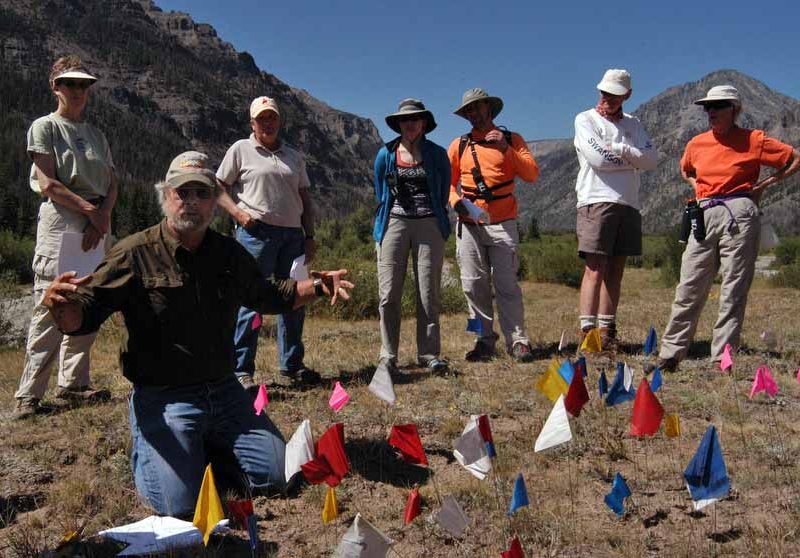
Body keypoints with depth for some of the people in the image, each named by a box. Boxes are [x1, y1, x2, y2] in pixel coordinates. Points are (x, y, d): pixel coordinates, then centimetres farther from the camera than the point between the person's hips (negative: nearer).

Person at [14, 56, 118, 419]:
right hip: (60, 222, -6)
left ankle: (73, 383, 16)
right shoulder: (44, 127, 2)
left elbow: (112, 186, 11)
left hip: (97, 225, 6)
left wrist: (103, 215, -7)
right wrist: (90, 209, -13)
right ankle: (29, 394, -5)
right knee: (50, 310, -10)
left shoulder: (95, 135, 19)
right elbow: (48, 184, -9)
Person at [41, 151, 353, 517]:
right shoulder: (135, 254, -10)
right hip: (162, 399, -5)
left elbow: (267, 296, 22)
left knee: (273, 477, 2)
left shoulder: (230, 254, 6)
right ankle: (146, 451, 15)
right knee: (180, 503, -18)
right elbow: (82, 318, -15)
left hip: (223, 391, 5)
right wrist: (62, 306, -40)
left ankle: (200, 449, 27)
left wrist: (317, 287, 7)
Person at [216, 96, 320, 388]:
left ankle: (292, 364, 20)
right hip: (256, 232, -5)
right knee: (251, 300, -6)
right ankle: (241, 371, 0)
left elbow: (305, 200, 19)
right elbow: (219, 188, 5)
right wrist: (239, 212, -12)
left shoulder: (294, 156, 18)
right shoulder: (241, 150, 6)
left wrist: (310, 236, 10)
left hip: (293, 234, 5)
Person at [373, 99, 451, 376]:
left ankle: (429, 353, 7)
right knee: (389, 294, -3)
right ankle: (388, 356, 3)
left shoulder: (437, 154, 6)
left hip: (429, 225, 0)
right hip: (394, 224, 1)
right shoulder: (386, 154, 7)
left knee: (428, 294, 0)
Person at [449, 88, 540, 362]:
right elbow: (447, 181, 14)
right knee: (474, 285, 2)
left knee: (506, 284, -6)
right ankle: (485, 341, 10)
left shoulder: (512, 140, 8)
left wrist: (506, 148, -10)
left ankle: (518, 342, -1)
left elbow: (532, 174, -3)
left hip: (502, 224, -2)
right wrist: (455, 199, -7)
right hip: (469, 224, 2)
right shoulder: (459, 145, 13)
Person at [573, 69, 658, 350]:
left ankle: (607, 331, 10)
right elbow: (598, 159, -10)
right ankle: (587, 331, -12)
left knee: (615, 271, 6)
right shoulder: (585, 120, 6)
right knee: (595, 269, -12)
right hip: (596, 201, -5)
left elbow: (652, 159, 5)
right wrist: (634, 160, 2)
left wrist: (621, 149, -7)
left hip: (628, 203, 5)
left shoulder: (633, 124, 21)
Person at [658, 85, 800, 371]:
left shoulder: (753, 140, 2)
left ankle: (722, 359, 3)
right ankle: (670, 354, 5)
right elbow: (685, 171, 34)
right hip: (704, 217, 4)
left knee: (733, 292, -2)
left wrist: (764, 184, 1)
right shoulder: (696, 143, 13)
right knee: (688, 290, 1)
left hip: (738, 215, -4)